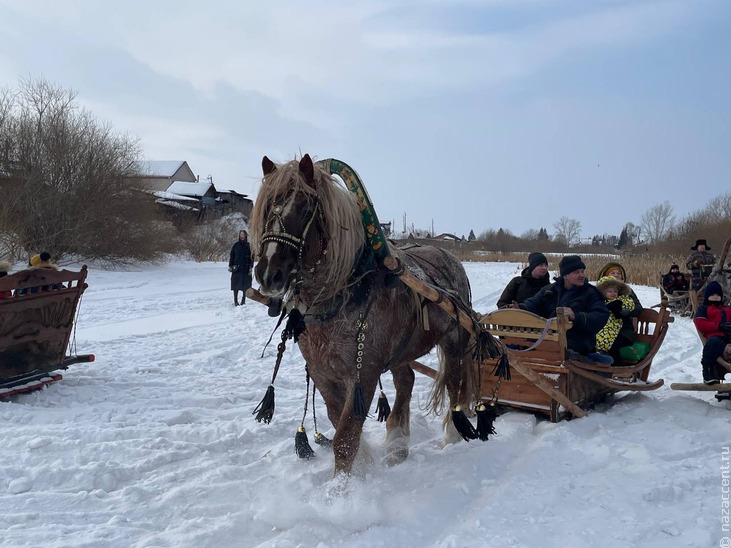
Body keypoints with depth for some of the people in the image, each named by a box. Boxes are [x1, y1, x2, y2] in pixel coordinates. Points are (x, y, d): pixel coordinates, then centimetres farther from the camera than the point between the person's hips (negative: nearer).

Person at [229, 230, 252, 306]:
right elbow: (231, 256, 8)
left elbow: (251, 257, 2)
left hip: (246, 268, 0)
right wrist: (230, 266, 1)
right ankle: (235, 300, 2)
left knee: (245, 285, 1)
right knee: (236, 284, -2)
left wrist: (250, 267, -5)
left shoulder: (249, 245, 4)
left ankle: (243, 300, 11)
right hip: (237, 268, 0)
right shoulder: (236, 245, 7)